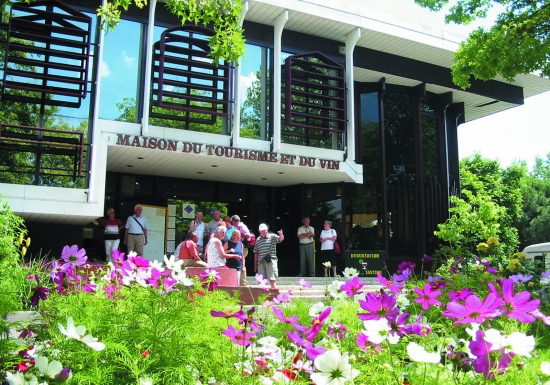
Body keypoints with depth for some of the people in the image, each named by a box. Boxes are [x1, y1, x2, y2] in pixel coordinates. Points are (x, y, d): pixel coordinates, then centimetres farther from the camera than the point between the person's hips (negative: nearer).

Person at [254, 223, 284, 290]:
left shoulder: (272, 237, 3)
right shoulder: (258, 240, 12)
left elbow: (280, 239, -17)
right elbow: (256, 253, 16)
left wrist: (281, 235, -41)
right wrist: (255, 265, 14)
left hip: (271, 261, -4)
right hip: (260, 262, 4)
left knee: (272, 280, -7)